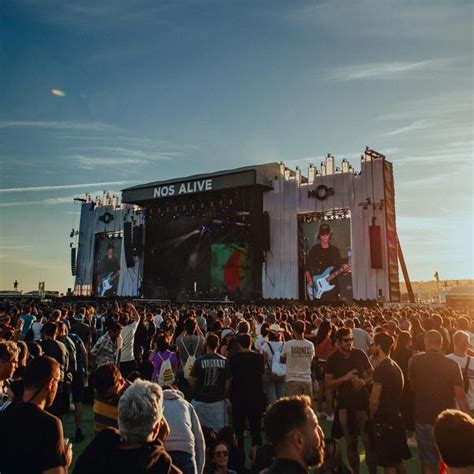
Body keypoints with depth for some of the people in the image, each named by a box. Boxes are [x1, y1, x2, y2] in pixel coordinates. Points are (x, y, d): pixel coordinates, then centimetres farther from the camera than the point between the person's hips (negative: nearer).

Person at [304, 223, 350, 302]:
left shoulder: (335, 250, 8)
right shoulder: (314, 249, 4)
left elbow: (339, 267, 8)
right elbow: (307, 267, 5)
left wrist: (344, 269, -14)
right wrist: (310, 280, -7)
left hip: (332, 286, 1)